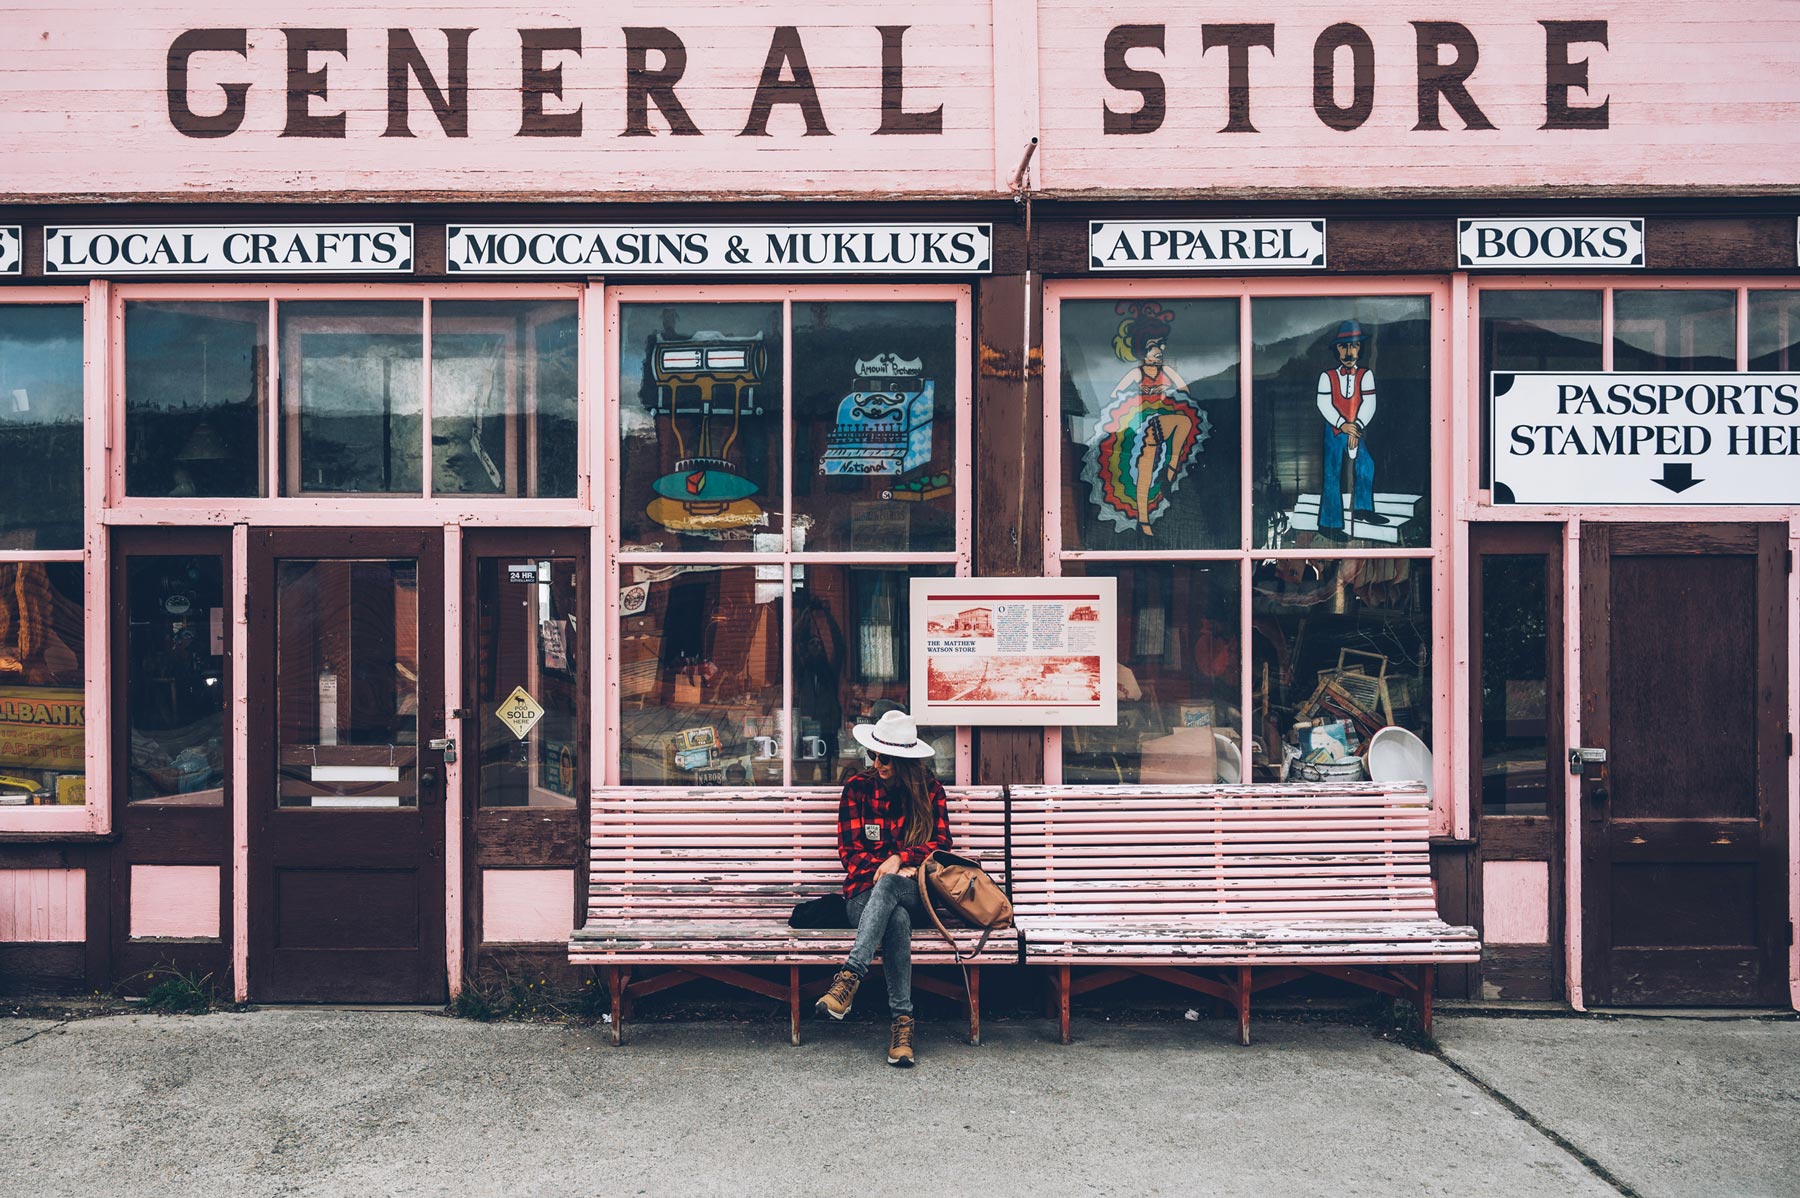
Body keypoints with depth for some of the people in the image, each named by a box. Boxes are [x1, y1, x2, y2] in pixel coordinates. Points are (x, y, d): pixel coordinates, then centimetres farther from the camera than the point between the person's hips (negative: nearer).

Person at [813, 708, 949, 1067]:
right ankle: (903, 1021, -42)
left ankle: (849, 976, -49)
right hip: (865, 892, 0)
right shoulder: (857, 788, 7)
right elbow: (850, 852, 4)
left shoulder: (930, 790, 9)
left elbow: (940, 844, 3)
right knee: (897, 919, -38)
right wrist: (893, 868, -12)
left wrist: (900, 859, -14)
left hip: (914, 893, 0)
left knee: (888, 885, -39)